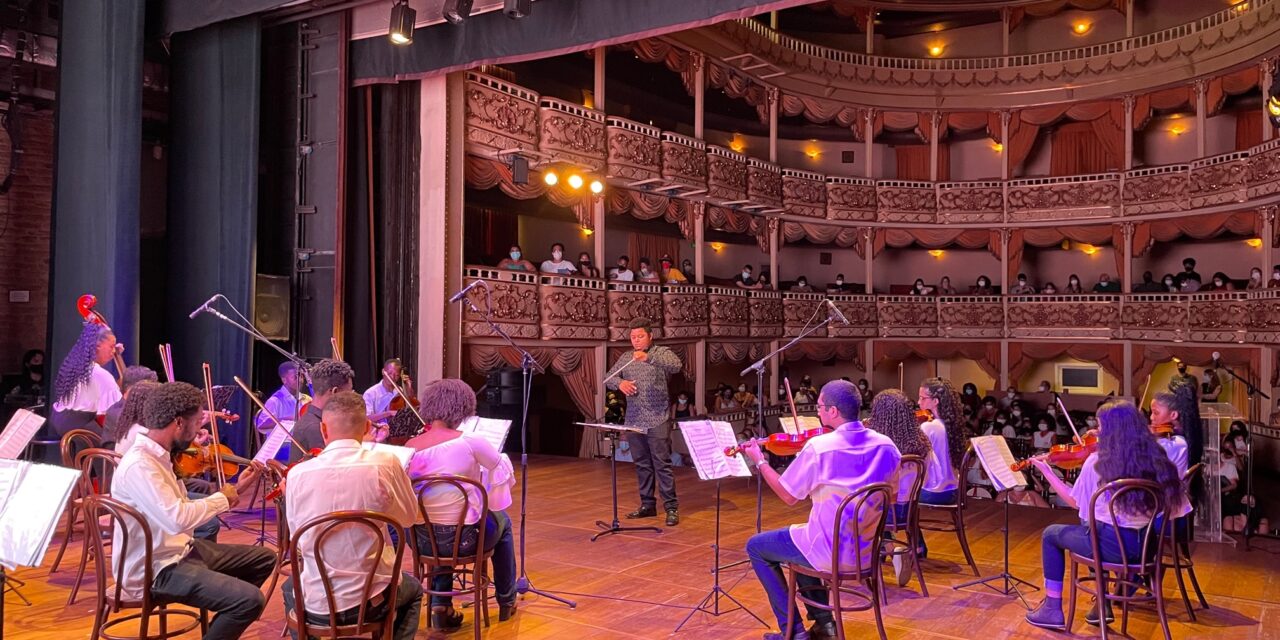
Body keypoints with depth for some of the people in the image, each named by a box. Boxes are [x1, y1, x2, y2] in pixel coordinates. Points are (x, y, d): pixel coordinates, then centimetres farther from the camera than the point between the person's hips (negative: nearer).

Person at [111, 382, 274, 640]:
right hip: (155, 569, -10)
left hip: (180, 550, 10)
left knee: (264, 558, 18)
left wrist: (236, 489, 6)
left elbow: (188, 510, 9)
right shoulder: (139, 465, -25)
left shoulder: (159, 456, 5)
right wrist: (222, 498, -21)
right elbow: (178, 519, -37)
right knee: (251, 600, -24)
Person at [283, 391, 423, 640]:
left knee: (290, 588, 37)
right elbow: (409, 517, 3)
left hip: (315, 605, 2)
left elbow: (297, 539, 5)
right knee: (413, 589, 33)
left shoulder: (297, 473, -9)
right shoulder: (385, 464, -15)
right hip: (373, 600, -1)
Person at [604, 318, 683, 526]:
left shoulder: (662, 353, -3)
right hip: (633, 421, 5)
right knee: (641, 465, 12)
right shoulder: (625, 358, 12)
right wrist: (619, 382, -11)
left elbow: (676, 366, -23)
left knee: (662, 465, -5)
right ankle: (647, 505, 22)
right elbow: (608, 378, 13)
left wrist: (648, 357, -35)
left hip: (657, 421, -5)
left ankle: (671, 507, 0)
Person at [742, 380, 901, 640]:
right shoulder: (886, 445, -3)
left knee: (756, 547, 17)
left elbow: (788, 496, -8)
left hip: (830, 551, -6)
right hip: (868, 550, 7)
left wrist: (760, 461, 6)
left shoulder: (818, 446, -19)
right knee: (801, 540, 34)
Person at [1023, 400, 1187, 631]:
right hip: (1146, 546, 6)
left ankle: (1052, 609, 19)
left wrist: (1047, 471, 9)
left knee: (1051, 534, 20)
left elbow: (1074, 501, -1)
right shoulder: (1156, 459, -1)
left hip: (1111, 545, -5)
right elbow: (1173, 505, 5)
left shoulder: (1097, 461, -12)